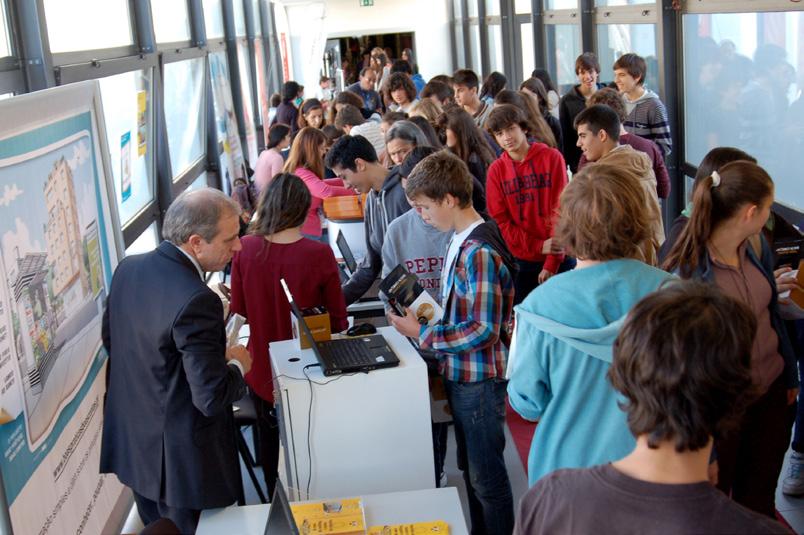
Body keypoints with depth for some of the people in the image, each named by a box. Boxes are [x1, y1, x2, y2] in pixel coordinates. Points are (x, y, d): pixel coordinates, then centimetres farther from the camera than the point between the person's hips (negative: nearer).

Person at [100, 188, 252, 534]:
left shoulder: (128, 268, -5)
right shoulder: (196, 301, -30)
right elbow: (212, 397, -28)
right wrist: (237, 365, -6)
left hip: (130, 444, 8)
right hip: (182, 461, -7)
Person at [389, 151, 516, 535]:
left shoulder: (479, 252, -24)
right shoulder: (460, 241, 4)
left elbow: (483, 330, -25)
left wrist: (422, 335, -20)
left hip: (480, 380, -9)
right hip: (461, 375, 9)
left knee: (486, 477, 7)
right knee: (471, 469, 22)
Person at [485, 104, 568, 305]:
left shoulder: (552, 158, -4)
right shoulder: (496, 170, 2)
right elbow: (501, 220, -1)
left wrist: (552, 263, -13)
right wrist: (538, 246, -13)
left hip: (558, 258, -1)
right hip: (522, 261, 2)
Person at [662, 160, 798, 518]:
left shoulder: (756, 246, -4)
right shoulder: (686, 270, -25)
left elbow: (772, 314, 9)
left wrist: (790, 377, 14)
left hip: (773, 393, 6)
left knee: (759, 500, 23)